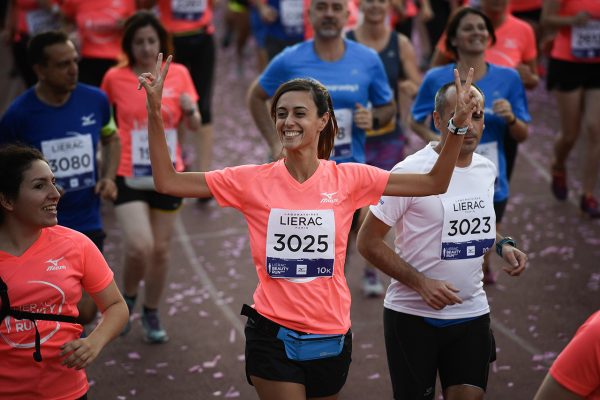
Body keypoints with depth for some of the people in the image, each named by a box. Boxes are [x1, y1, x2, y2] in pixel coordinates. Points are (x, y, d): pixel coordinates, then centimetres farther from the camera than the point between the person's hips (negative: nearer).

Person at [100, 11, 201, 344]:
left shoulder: (178, 74, 0)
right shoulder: (115, 78, -5)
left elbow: (193, 127, 5)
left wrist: (190, 110, -17)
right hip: (129, 176, -2)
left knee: (161, 250, 10)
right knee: (139, 247, -17)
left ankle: (151, 315, 32)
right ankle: (127, 299, 14)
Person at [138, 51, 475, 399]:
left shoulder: (348, 179, -3)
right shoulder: (253, 181, -5)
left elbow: (434, 183, 0)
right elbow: (168, 182, -6)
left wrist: (459, 126, -11)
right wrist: (155, 113, -14)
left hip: (331, 336, 2)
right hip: (273, 334, -2)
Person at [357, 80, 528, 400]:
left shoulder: (487, 170, 5)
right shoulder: (411, 172, -15)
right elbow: (368, 241, -13)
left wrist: (502, 244, 3)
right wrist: (421, 284, -22)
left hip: (472, 314, 5)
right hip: (413, 316, -5)